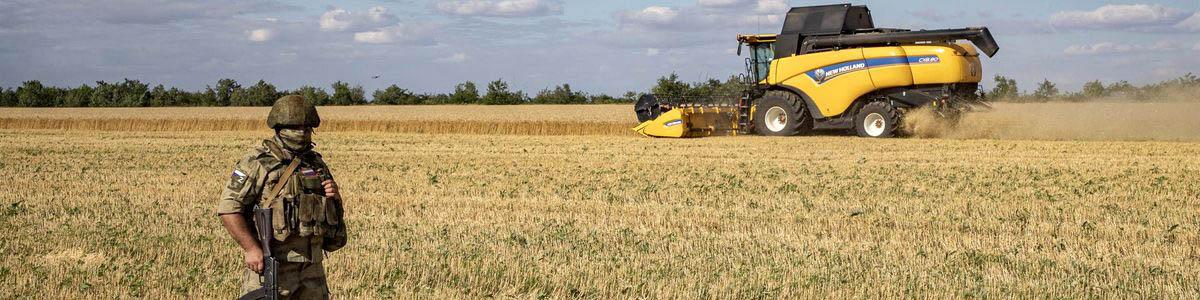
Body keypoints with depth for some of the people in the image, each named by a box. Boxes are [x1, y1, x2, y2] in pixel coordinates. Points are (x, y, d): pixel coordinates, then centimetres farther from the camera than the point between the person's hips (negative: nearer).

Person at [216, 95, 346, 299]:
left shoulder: (316, 164, 13)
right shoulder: (256, 164, -8)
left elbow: (332, 212, 24)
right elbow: (228, 208, -14)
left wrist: (335, 197, 0)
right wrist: (251, 249, -19)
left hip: (312, 266, 6)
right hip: (270, 265, -6)